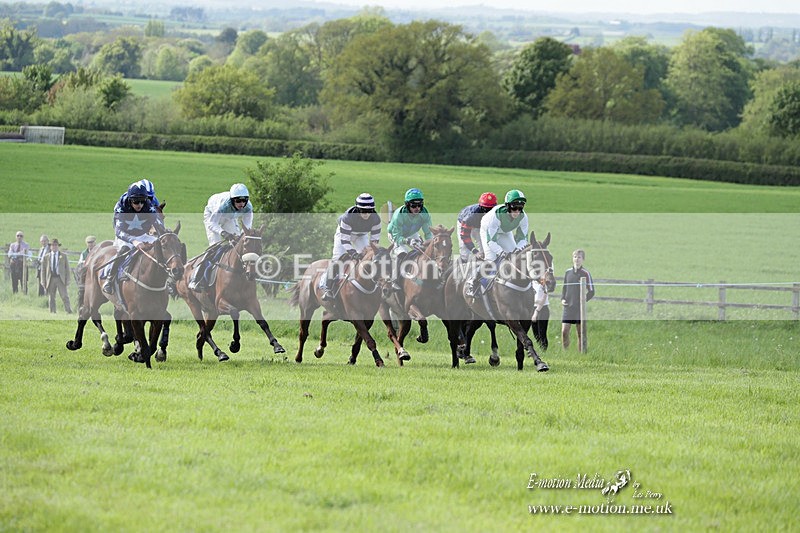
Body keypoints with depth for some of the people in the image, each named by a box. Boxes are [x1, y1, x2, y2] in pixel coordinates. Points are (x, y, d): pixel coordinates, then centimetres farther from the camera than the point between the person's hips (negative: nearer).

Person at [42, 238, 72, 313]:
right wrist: (44, 281, 3)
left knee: (64, 296, -8)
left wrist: (67, 280, -2)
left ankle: (68, 310, -9)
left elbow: (67, 268, 7)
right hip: (51, 279, 1)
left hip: (61, 279, -1)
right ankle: (52, 312, 7)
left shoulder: (63, 256, 8)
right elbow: (43, 269, 11)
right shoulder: (46, 256, 10)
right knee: (51, 298, 3)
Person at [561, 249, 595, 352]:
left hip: (580, 308, -3)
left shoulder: (585, 273, -4)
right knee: (564, 331, -7)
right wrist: (563, 299, 5)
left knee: (580, 333, 3)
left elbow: (591, 292, -2)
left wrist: (582, 301, -12)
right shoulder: (568, 272, 9)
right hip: (568, 307, 3)